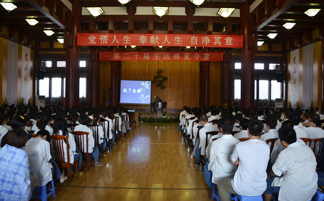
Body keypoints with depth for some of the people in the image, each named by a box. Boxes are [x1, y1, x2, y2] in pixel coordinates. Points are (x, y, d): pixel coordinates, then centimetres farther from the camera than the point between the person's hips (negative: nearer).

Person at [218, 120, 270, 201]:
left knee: (221, 183, 23)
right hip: (261, 189, 5)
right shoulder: (267, 147, -8)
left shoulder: (240, 146, -19)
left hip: (243, 189, -4)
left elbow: (233, 161, 0)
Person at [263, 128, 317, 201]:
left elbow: (274, 173, -5)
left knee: (267, 182, 12)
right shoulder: (308, 148, 0)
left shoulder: (284, 154, -18)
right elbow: (314, 168, 12)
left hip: (293, 192, -7)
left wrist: (270, 176, 18)